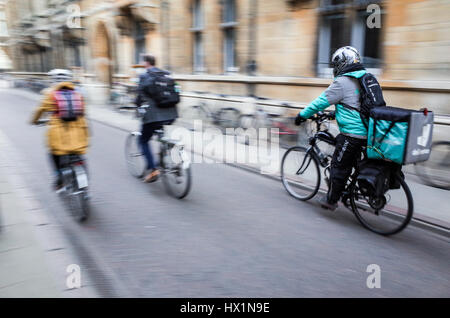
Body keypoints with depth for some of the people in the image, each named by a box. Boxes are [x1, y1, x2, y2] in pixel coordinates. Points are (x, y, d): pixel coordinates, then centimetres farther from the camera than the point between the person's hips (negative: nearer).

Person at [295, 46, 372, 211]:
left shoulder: (342, 82, -10)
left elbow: (322, 101, -6)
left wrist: (302, 115, 5)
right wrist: (338, 112, 39)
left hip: (352, 133, -8)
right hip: (366, 133, 8)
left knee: (339, 166, 4)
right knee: (349, 164, 23)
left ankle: (331, 200, 15)